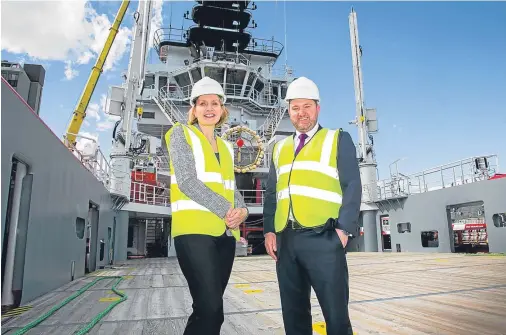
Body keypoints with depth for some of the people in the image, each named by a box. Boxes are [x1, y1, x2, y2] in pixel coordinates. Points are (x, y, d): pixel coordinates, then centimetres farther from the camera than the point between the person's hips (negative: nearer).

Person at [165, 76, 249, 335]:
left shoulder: (226, 147, 20)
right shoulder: (181, 134, 4)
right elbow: (187, 181, -10)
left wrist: (241, 211, -4)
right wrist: (226, 210, -14)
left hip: (225, 233, 6)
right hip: (194, 230, -6)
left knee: (208, 309, 9)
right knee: (211, 310, -12)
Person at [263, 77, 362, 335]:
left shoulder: (338, 139, 8)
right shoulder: (280, 148, 20)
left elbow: (352, 186, -1)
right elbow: (271, 193, 18)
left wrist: (344, 229, -11)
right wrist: (269, 230, 7)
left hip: (323, 239, -4)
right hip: (286, 241, 5)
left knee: (336, 314, 0)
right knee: (293, 313, 13)